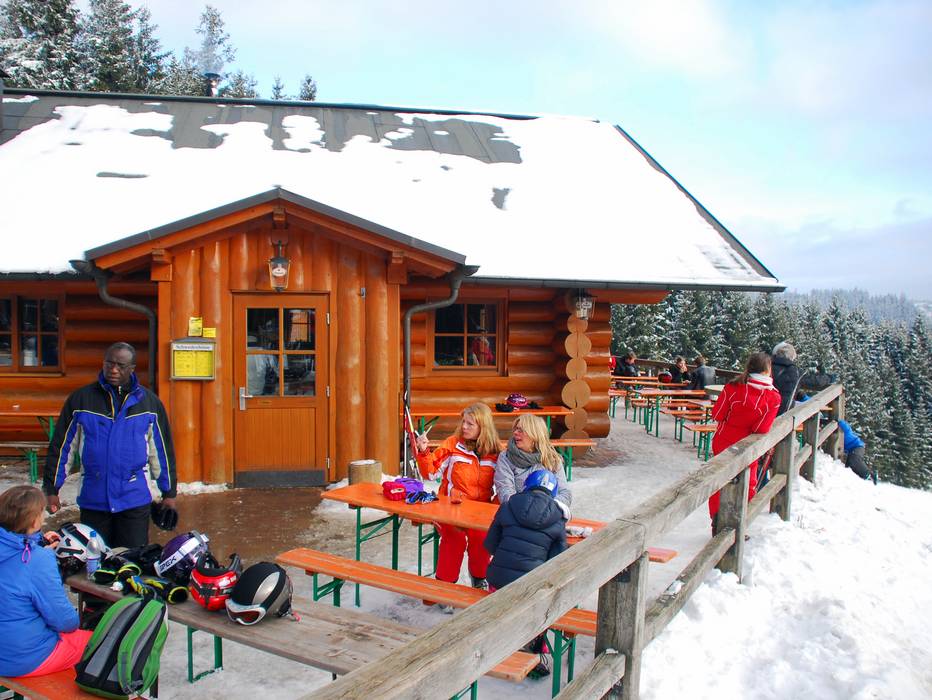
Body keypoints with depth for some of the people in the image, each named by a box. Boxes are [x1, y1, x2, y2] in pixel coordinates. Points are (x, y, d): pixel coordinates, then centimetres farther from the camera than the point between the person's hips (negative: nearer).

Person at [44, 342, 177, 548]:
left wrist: (169, 493, 6)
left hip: (135, 501, 0)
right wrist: (51, 489, 3)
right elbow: (62, 447, 5)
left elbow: (162, 450, 6)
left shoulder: (149, 402, 2)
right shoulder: (81, 399, 0)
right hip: (93, 501, 1)